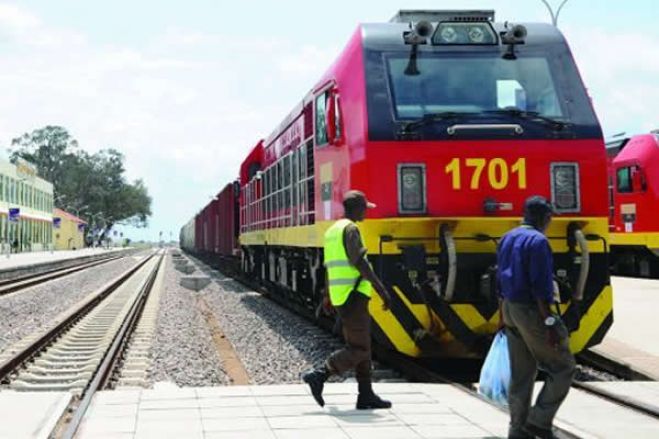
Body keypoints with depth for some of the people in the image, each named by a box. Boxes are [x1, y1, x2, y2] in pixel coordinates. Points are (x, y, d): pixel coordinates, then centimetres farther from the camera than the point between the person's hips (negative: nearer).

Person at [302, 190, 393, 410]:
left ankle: (366, 396, 11)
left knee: (361, 346, 11)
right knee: (358, 349, -6)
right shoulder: (350, 229, -13)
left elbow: (330, 265, 28)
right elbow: (360, 262, -23)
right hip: (354, 296, -10)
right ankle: (318, 376, -10)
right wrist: (382, 290, -25)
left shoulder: (332, 230, 17)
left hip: (341, 297, 10)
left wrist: (327, 295, 40)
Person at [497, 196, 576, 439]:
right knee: (563, 367, 3)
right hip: (531, 311, -9)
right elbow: (540, 287, -20)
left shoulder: (507, 239, 13)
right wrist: (550, 323, -19)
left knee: (521, 374, 13)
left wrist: (504, 317, 23)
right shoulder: (538, 241, -14)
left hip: (510, 309, 9)